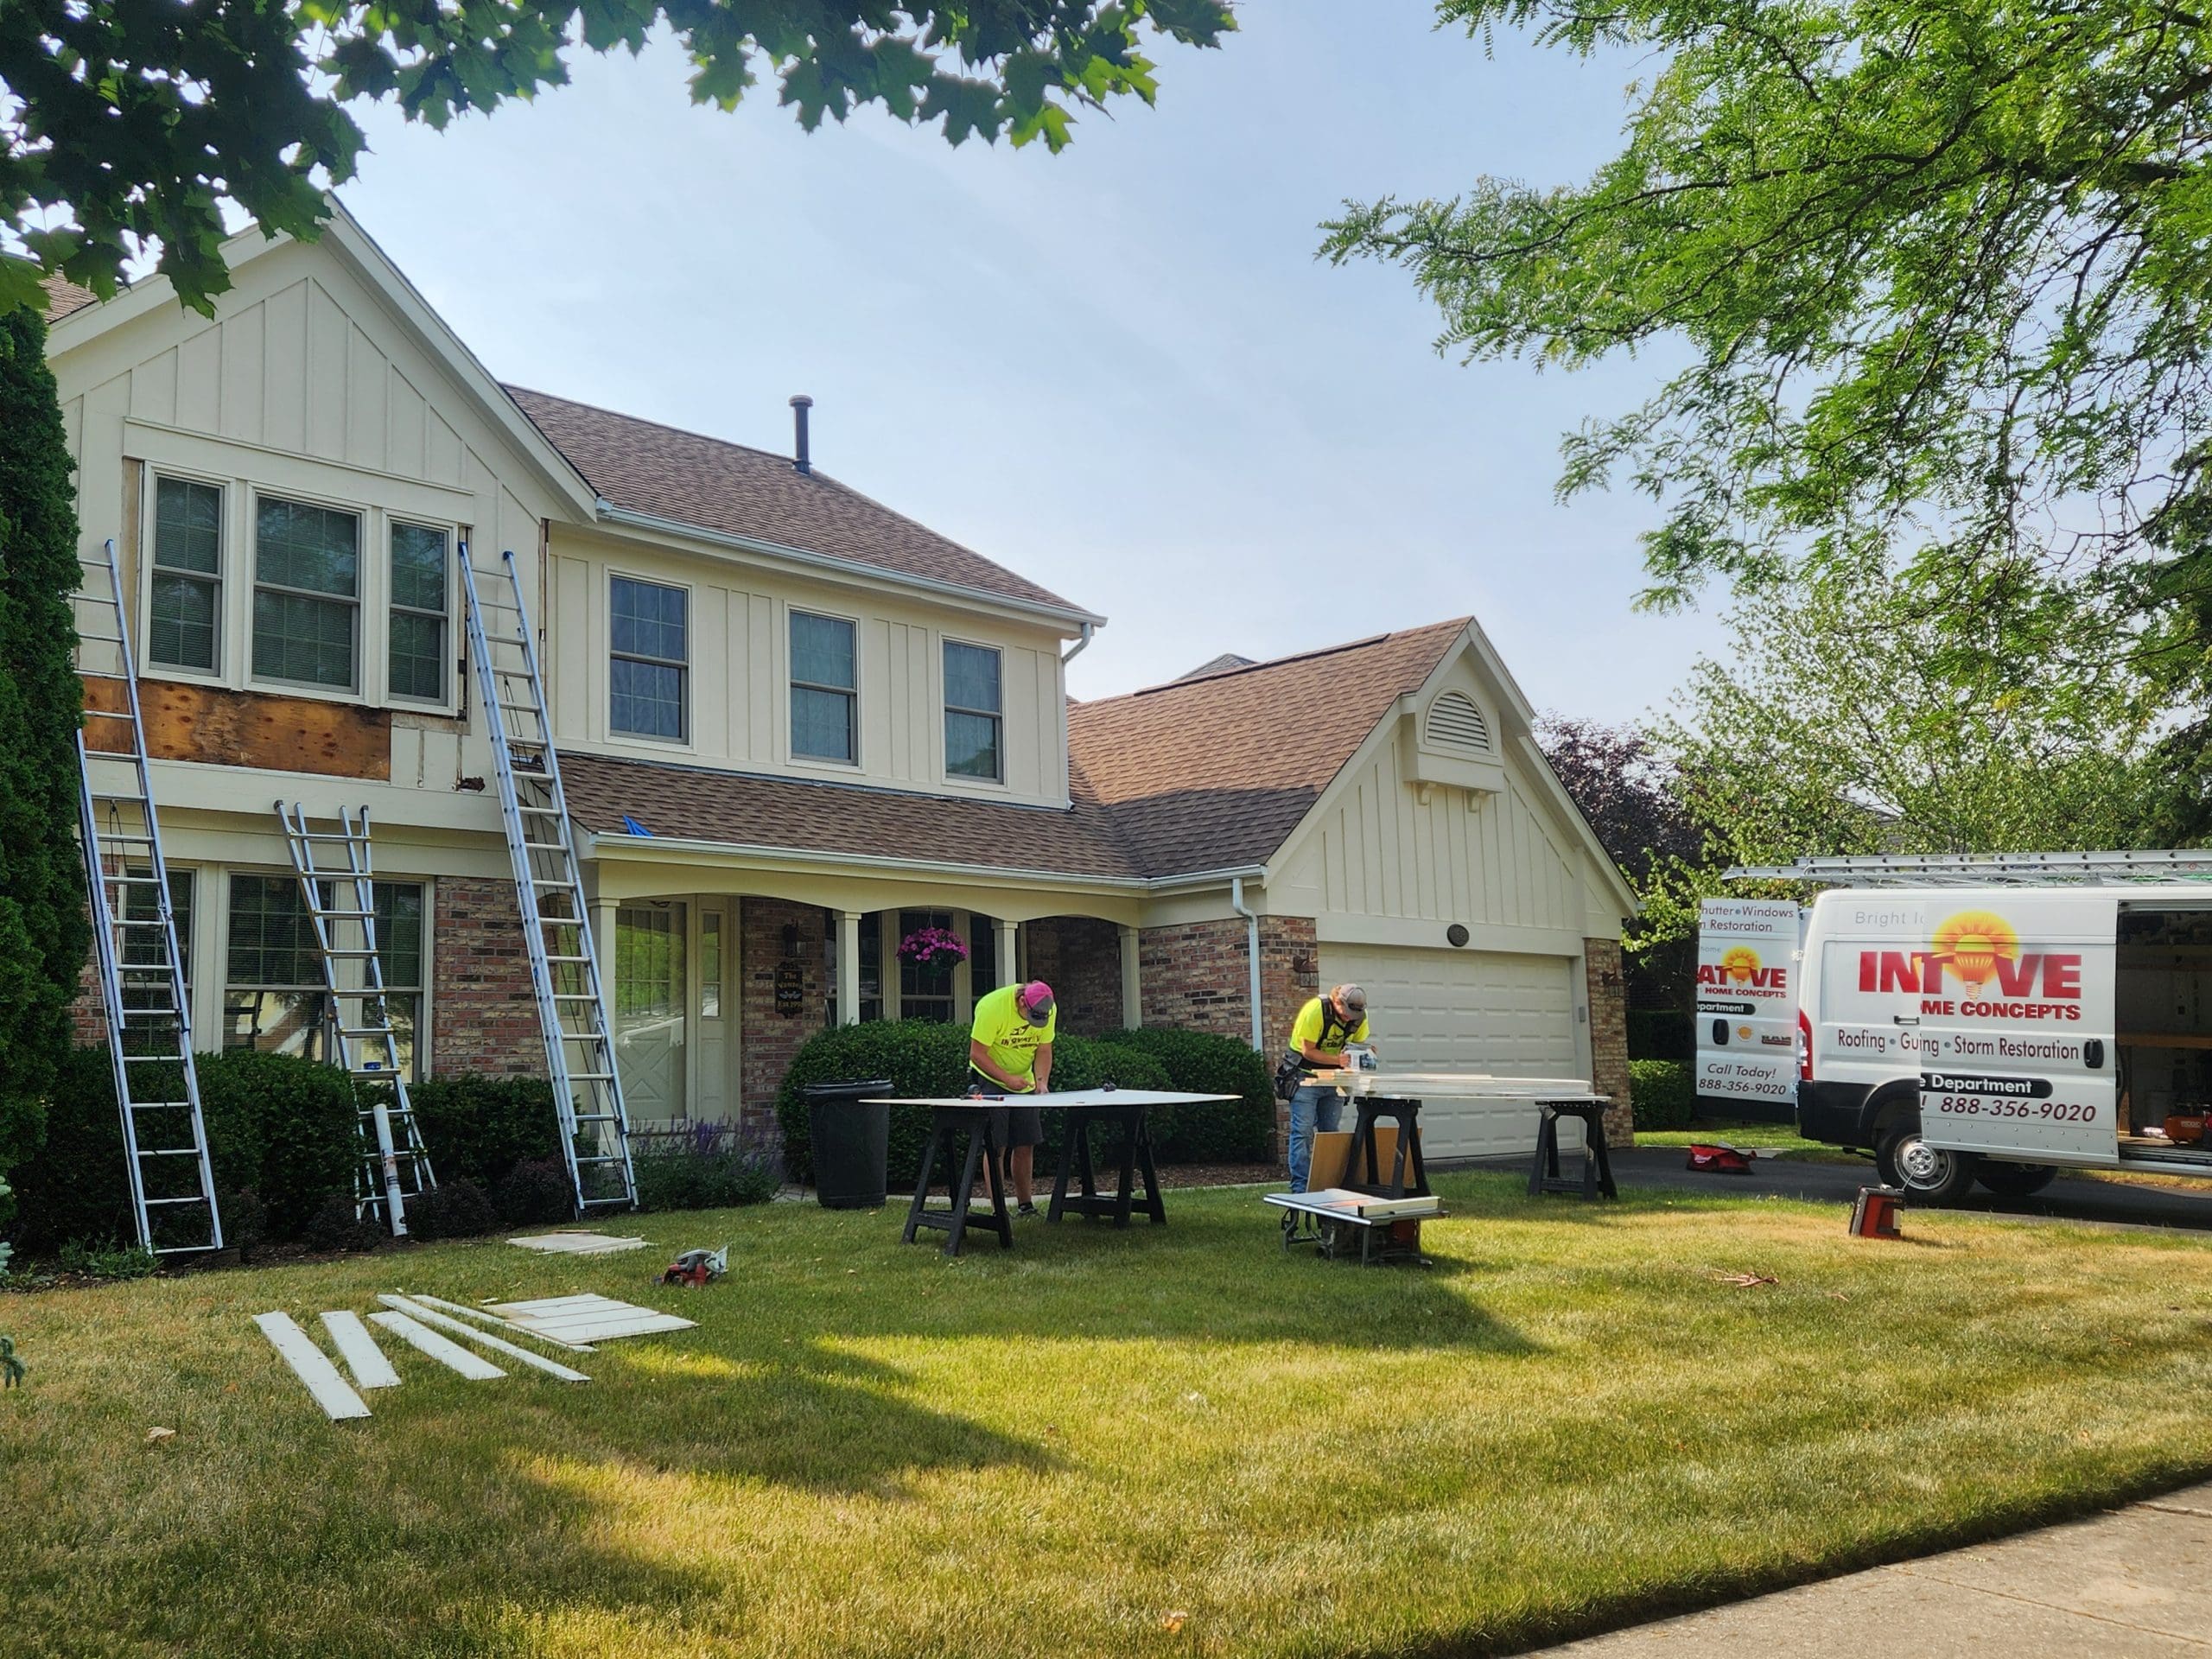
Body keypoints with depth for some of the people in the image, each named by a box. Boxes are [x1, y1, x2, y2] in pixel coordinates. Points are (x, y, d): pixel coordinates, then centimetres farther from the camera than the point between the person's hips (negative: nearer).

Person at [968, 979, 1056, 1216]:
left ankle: (1025, 1205, 18)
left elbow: (1044, 1050, -3)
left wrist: (1042, 1081, -19)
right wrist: (1007, 1079, -32)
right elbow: (977, 1054, -25)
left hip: (1024, 1082, 5)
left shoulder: (1048, 1010, -11)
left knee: (1026, 1145, 6)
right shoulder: (993, 1006, -28)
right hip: (990, 1078, -5)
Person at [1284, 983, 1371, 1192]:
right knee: (1303, 1132, -9)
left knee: (1331, 1132, 8)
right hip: (1306, 1075, -5)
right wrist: (1338, 1059, -33)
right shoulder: (1315, 1011, -26)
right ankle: (1300, 1187, -10)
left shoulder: (1359, 1017, -9)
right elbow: (1308, 1051, -23)